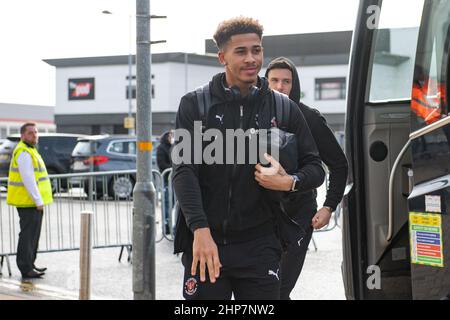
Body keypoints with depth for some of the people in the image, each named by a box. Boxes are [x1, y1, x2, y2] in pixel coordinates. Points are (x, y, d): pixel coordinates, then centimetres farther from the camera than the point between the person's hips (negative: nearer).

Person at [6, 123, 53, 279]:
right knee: (28, 235, -7)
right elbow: (28, 180, -22)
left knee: (32, 234, 17)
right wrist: (38, 201, -21)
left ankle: (29, 265, 25)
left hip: (31, 201, 11)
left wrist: (39, 200, 22)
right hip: (29, 202, -11)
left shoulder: (29, 151, 18)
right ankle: (26, 269, -4)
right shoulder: (24, 153, -16)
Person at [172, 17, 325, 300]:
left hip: (259, 245, 1)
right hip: (205, 242, -1)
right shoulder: (195, 105, 1)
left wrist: (290, 182, -12)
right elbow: (184, 170, -7)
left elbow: (316, 167, 11)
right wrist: (200, 229, -21)